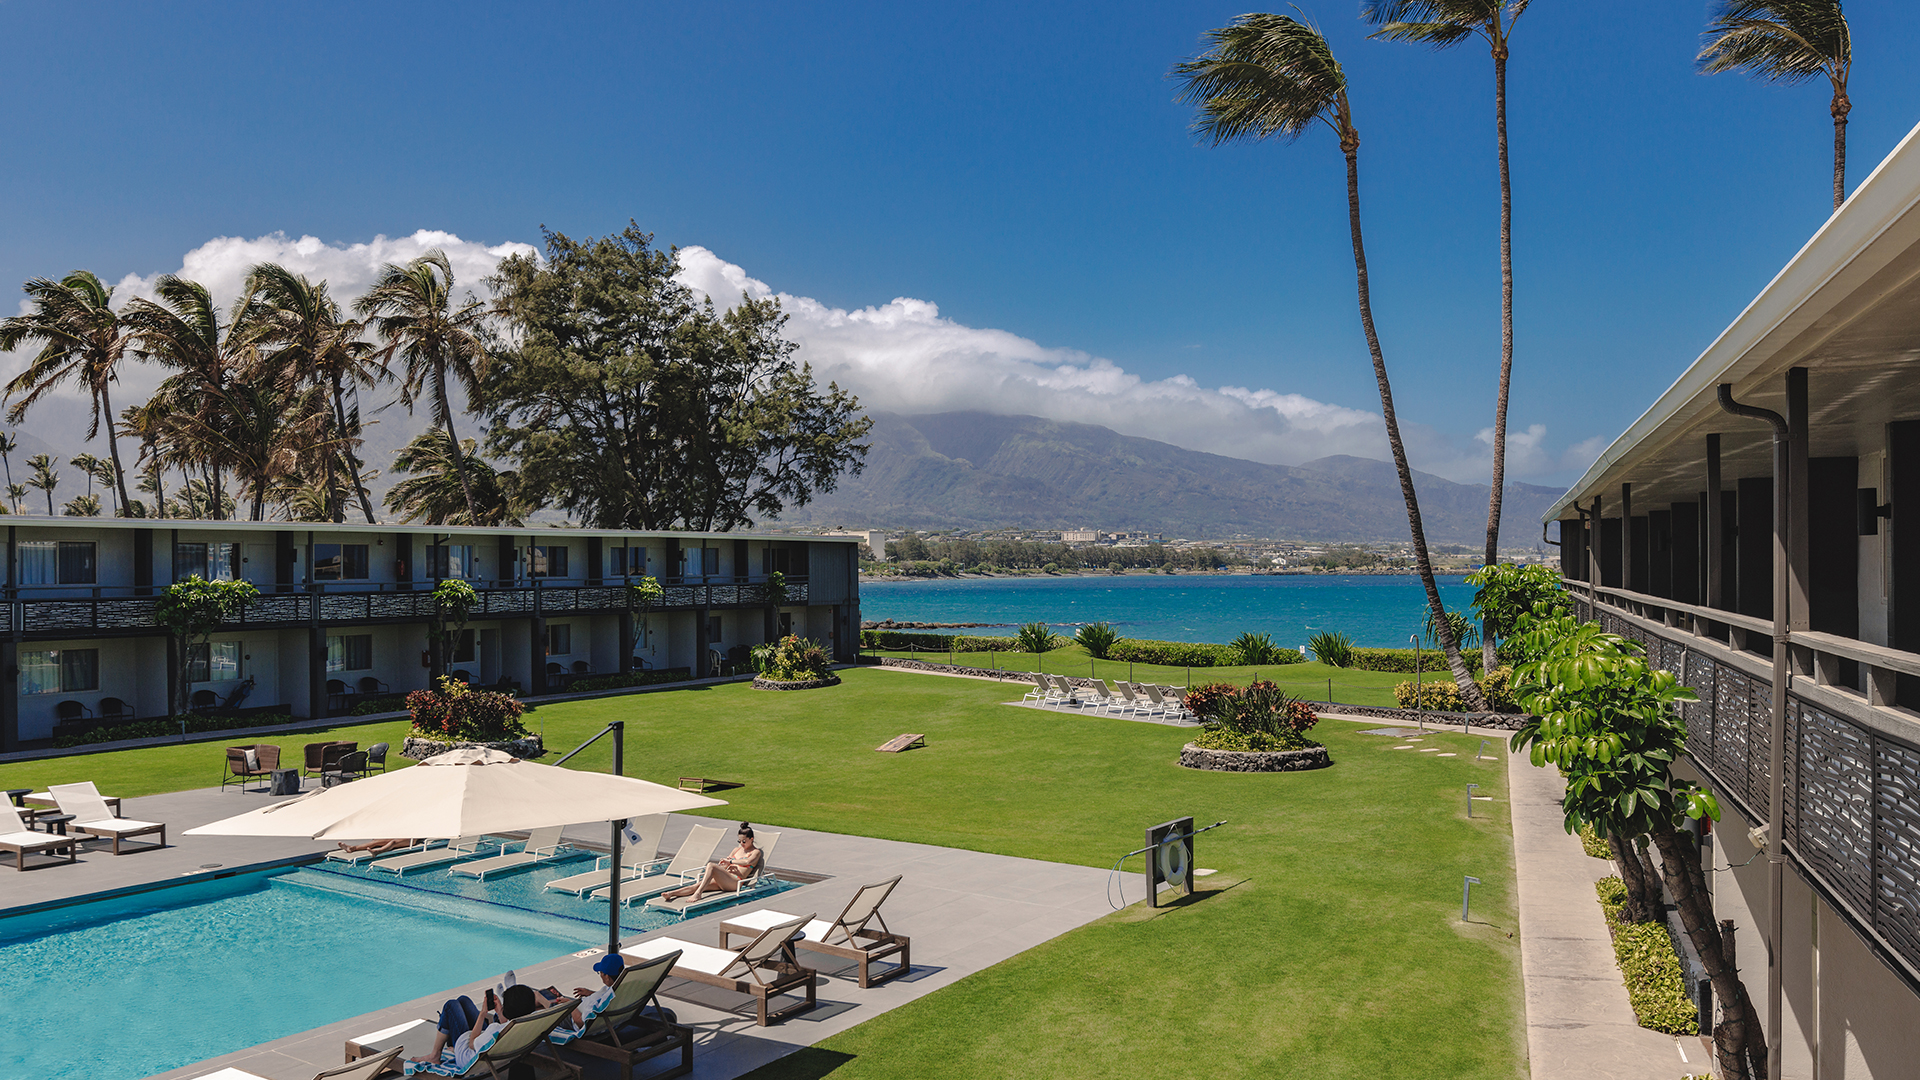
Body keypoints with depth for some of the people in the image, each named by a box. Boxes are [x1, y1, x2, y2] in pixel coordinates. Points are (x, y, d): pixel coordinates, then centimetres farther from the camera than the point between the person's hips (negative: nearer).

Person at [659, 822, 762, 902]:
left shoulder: (756, 852, 6)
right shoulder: (737, 850, 28)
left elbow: (747, 861, -18)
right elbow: (722, 865, 29)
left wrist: (730, 861, -9)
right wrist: (727, 866, 6)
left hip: (735, 882, -7)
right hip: (723, 881, 7)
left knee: (711, 865, -30)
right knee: (698, 884, -20)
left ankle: (698, 893, -41)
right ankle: (671, 894, -35)